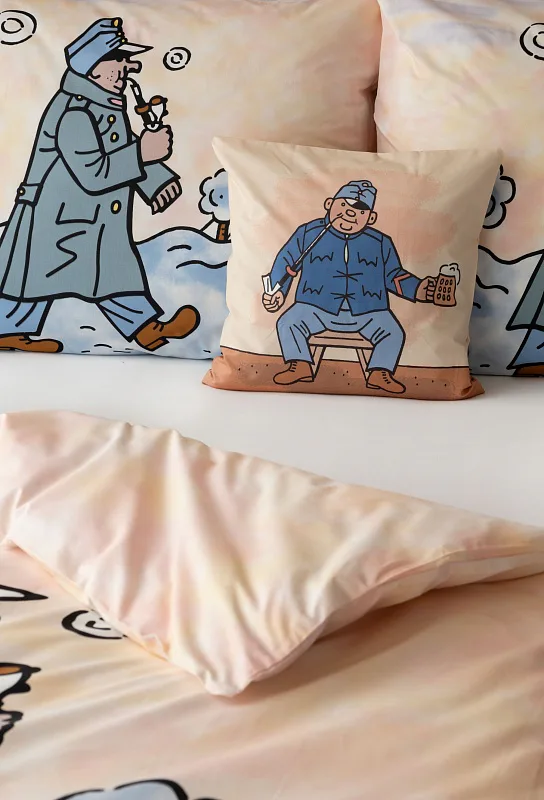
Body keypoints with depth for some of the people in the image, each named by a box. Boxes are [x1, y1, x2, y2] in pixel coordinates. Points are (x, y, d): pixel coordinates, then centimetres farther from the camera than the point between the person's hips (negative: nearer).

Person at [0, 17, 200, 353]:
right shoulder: (74, 115, -25)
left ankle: (147, 327, 14)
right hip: (58, 215, -9)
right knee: (37, 272, 2)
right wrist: (143, 153, -27)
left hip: (98, 219, 10)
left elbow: (122, 151, 16)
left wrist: (158, 180, 2)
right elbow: (94, 174, -30)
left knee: (115, 269, 10)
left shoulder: (109, 108, 7)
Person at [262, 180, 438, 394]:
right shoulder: (309, 233, 3)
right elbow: (287, 262, 7)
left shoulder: (380, 243, 7)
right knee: (288, 322, -21)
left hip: (366, 311, 1)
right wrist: (277, 291, -6)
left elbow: (394, 275, 14)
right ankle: (299, 365, -7)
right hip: (318, 307, -1)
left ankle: (380, 373, -7)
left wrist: (417, 289, -1)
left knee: (393, 332, -19)